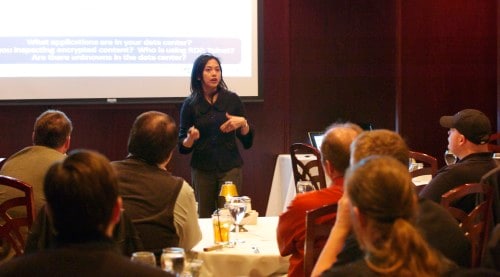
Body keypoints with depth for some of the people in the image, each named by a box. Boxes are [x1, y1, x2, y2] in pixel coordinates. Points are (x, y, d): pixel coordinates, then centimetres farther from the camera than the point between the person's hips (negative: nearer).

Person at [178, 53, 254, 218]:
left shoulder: (232, 99, 4)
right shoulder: (190, 105, 2)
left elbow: (247, 142, 6)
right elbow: (183, 148, 4)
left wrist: (243, 123, -12)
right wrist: (191, 138, -16)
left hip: (230, 168, 0)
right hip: (202, 170, 0)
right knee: (204, 218, -3)